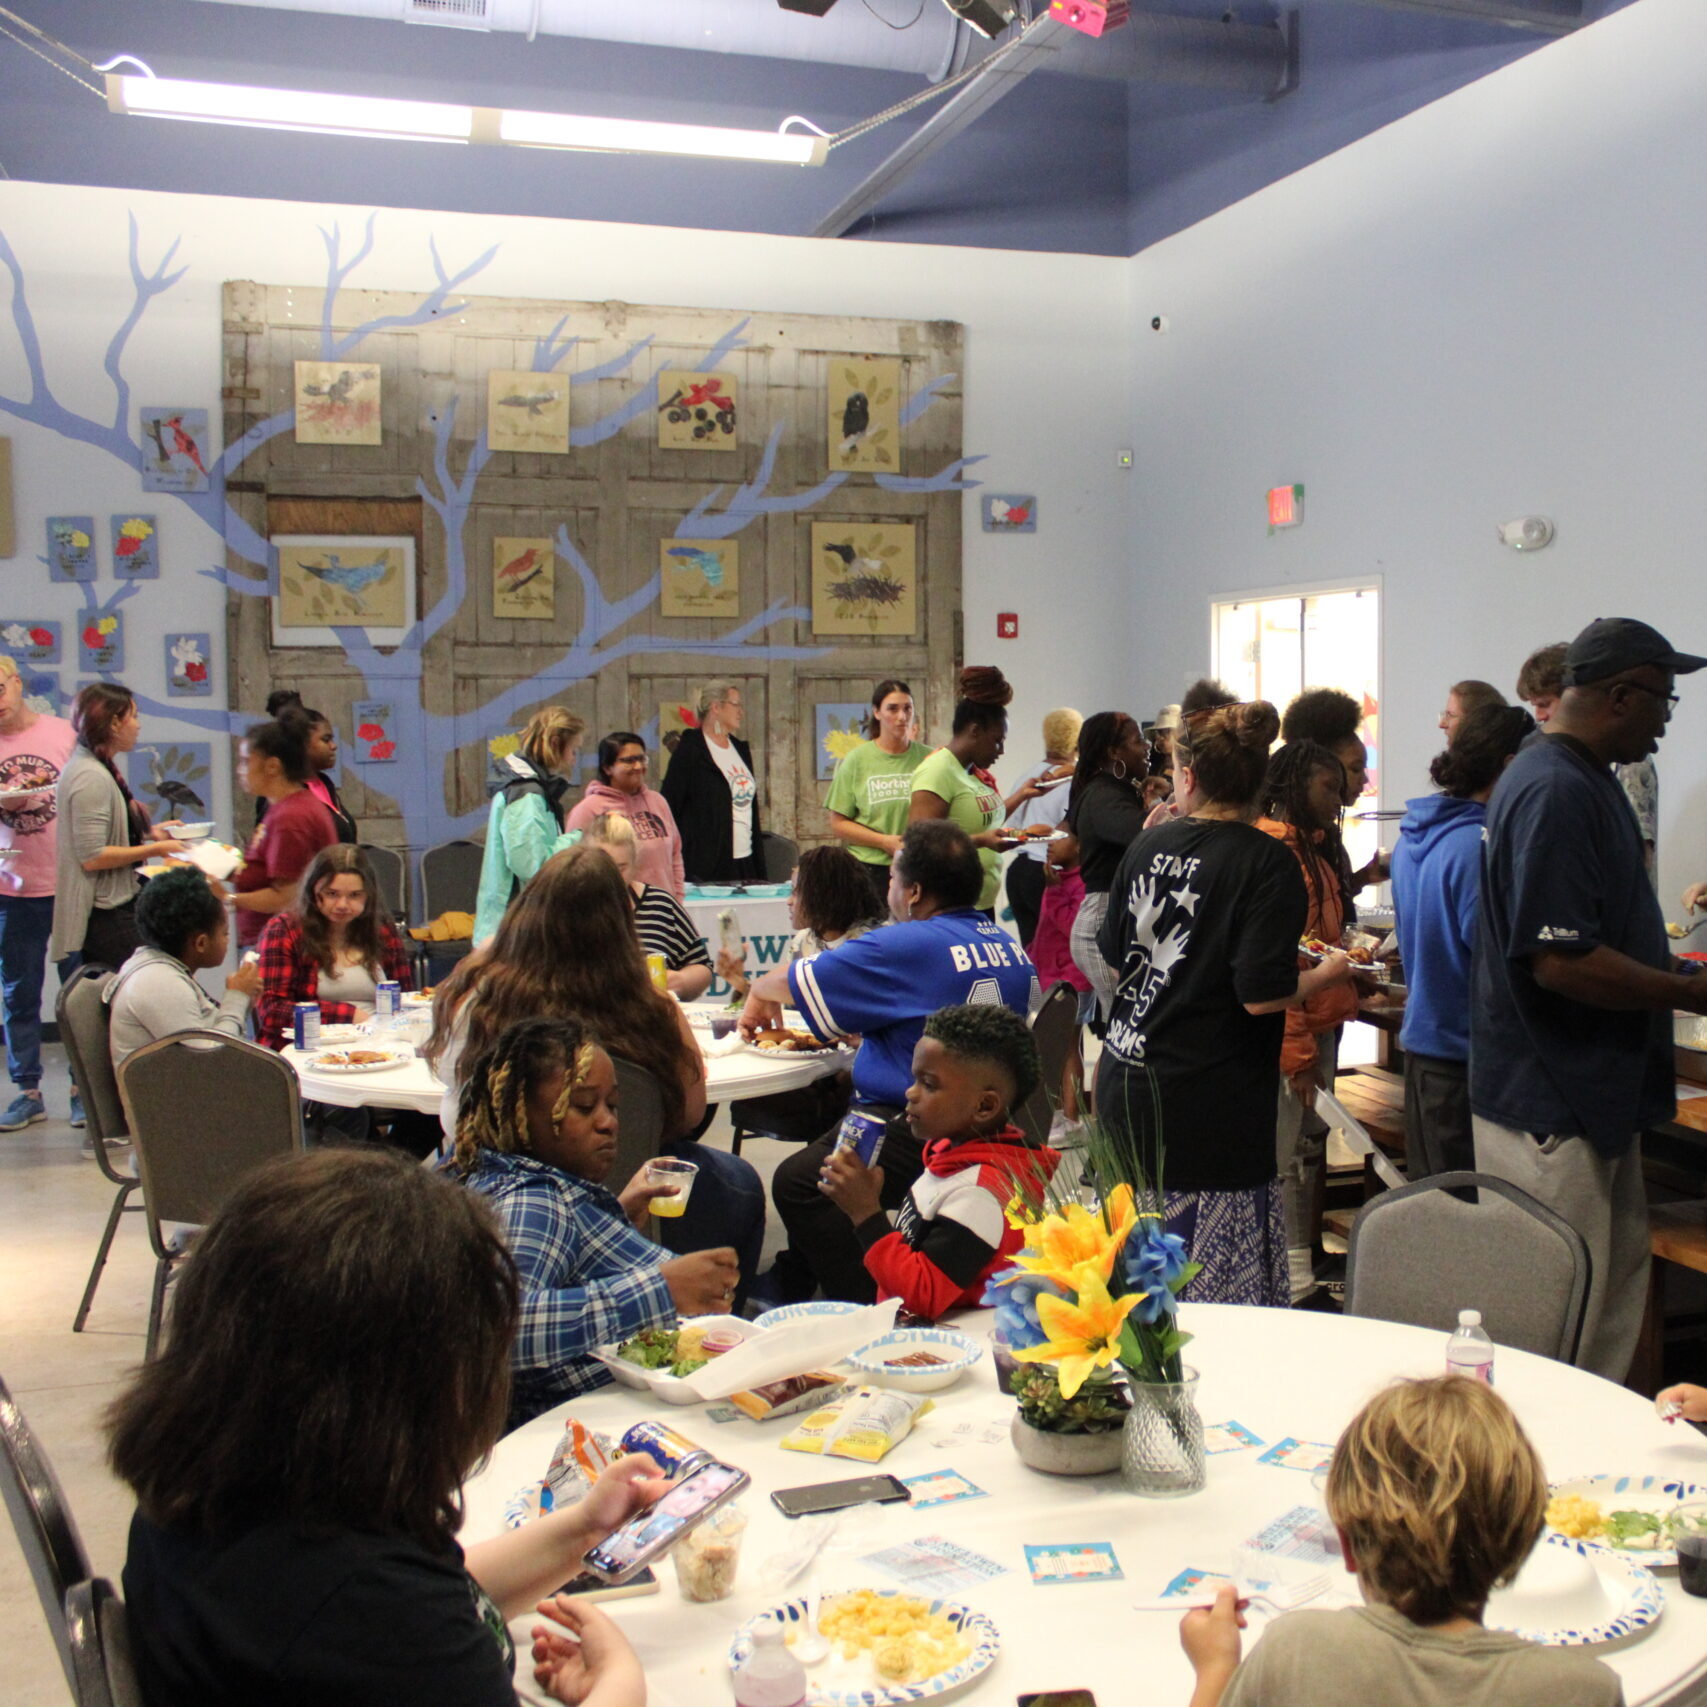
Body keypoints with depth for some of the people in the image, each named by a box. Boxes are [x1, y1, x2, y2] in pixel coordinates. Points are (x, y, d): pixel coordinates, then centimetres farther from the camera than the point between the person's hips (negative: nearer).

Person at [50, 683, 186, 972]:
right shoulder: (91, 777, -18)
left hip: (113, 909, 10)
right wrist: (156, 849, -16)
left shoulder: (97, 770, 13)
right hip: (106, 916, -10)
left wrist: (149, 833, 13)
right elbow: (92, 857, -22)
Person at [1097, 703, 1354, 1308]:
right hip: (1208, 1113, -6)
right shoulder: (1267, 864, -11)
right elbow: (1261, 995, -17)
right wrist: (1327, 974, 0)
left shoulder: (1149, 845, 5)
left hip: (1123, 1090, 6)